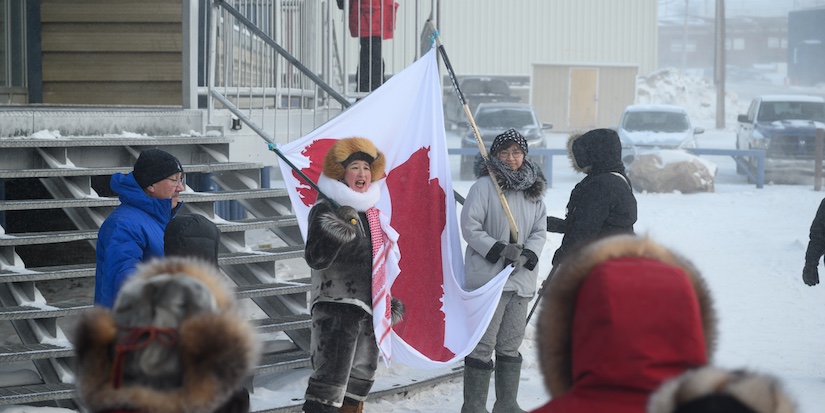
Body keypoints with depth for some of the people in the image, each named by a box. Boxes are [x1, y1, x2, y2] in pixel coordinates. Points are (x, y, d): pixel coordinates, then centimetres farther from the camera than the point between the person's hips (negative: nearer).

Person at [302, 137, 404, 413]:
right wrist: (339, 230, -34)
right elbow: (316, 259, -21)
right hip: (336, 307, -9)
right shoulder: (325, 210, -10)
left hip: (368, 308, 9)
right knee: (330, 380, -18)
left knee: (360, 378, 19)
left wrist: (389, 299, 28)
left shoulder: (370, 211, 15)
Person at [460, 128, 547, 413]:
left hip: (521, 279, 6)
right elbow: (469, 227, -10)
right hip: (488, 276, -6)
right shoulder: (484, 186, -6)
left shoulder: (534, 190, 12)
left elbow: (540, 231, 9)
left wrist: (527, 256, -9)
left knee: (511, 344, 14)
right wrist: (499, 250, -18)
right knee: (483, 344, -5)